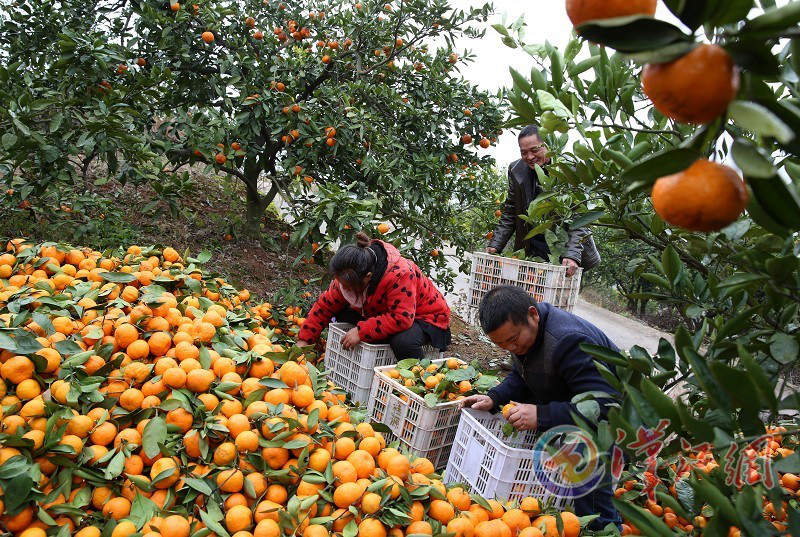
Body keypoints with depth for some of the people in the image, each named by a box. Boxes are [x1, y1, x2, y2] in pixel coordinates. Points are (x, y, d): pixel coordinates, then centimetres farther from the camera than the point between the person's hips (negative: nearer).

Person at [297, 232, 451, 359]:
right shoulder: (348, 275, -14)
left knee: (403, 341, -39)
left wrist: (361, 332, -39)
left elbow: (401, 318, -40)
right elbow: (325, 305, -3)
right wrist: (303, 340, -8)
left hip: (428, 318, -7)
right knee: (344, 315, -6)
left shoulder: (400, 274, -37)